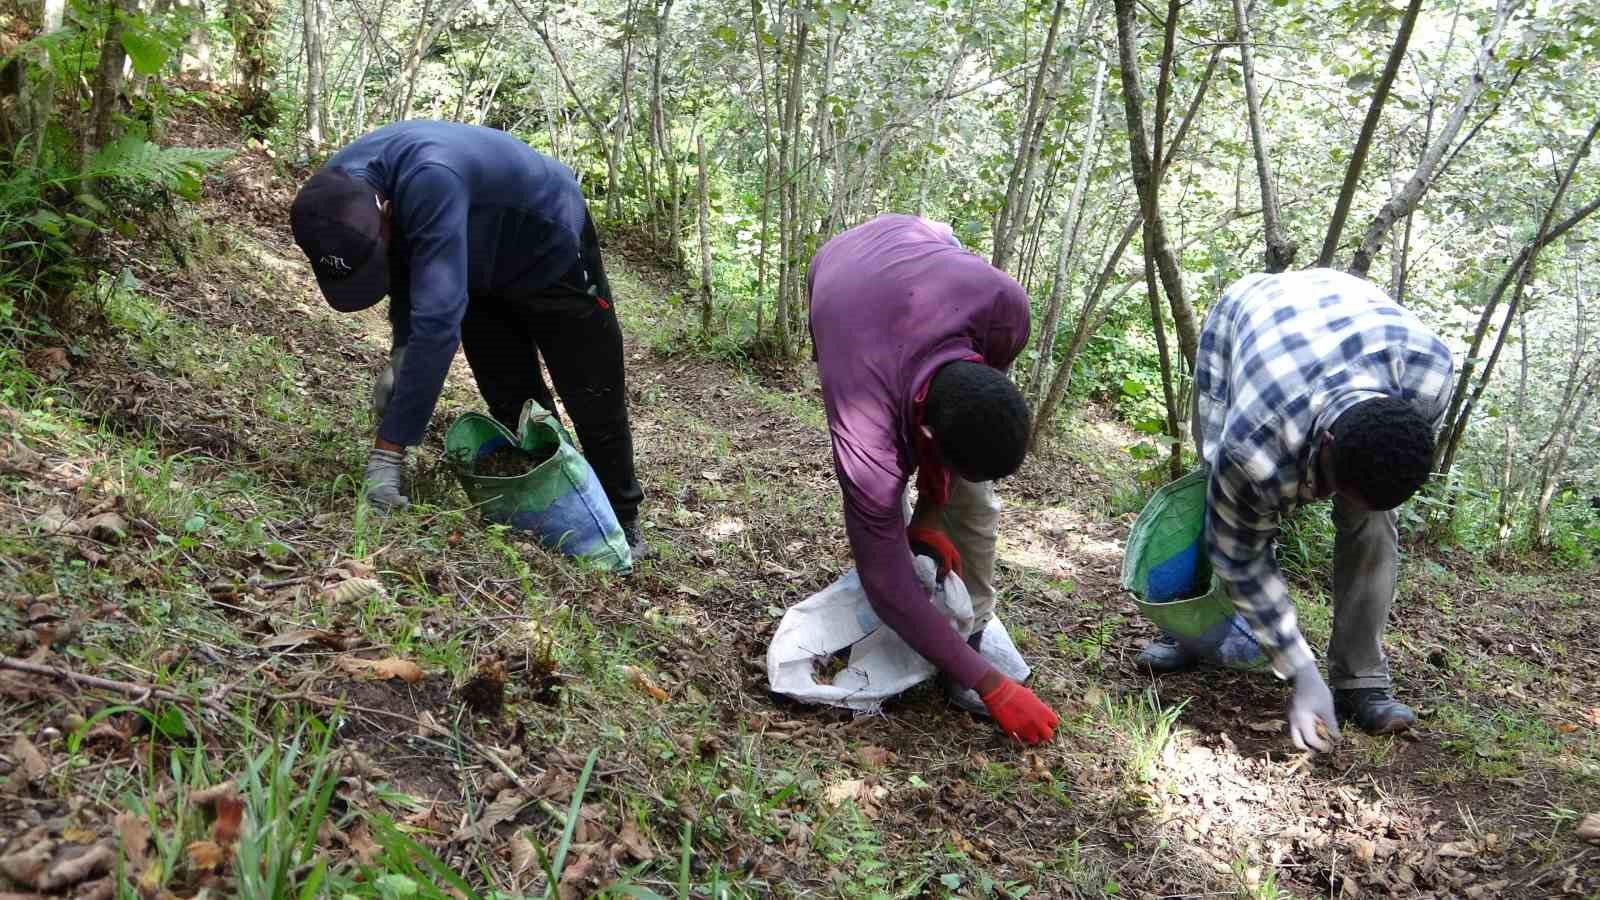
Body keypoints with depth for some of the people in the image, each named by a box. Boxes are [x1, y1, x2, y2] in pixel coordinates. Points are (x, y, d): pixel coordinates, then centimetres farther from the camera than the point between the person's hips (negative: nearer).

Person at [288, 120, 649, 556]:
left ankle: (622, 524, 19)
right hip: (484, 273, 7)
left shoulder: (428, 180, -46)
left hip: (551, 251, -6)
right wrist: (401, 351, -14)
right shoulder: (336, 189, -20)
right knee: (512, 406, 8)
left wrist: (388, 450, -48)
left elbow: (437, 317, -50)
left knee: (593, 402, 1)